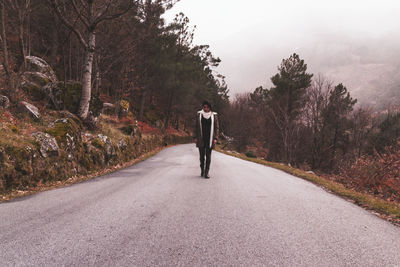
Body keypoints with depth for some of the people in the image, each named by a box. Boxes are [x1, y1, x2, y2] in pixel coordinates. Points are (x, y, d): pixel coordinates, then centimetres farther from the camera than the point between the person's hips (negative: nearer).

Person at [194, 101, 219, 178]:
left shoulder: (214, 115, 3)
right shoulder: (199, 114, 5)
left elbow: (217, 127, 4)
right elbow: (196, 126, 8)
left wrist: (215, 138, -5)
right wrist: (195, 137, 2)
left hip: (210, 138, -1)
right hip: (201, 138, 1)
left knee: (208, 156, -3)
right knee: (202, 155, 5)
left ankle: (207, 172, 0)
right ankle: (202, 170, 20)